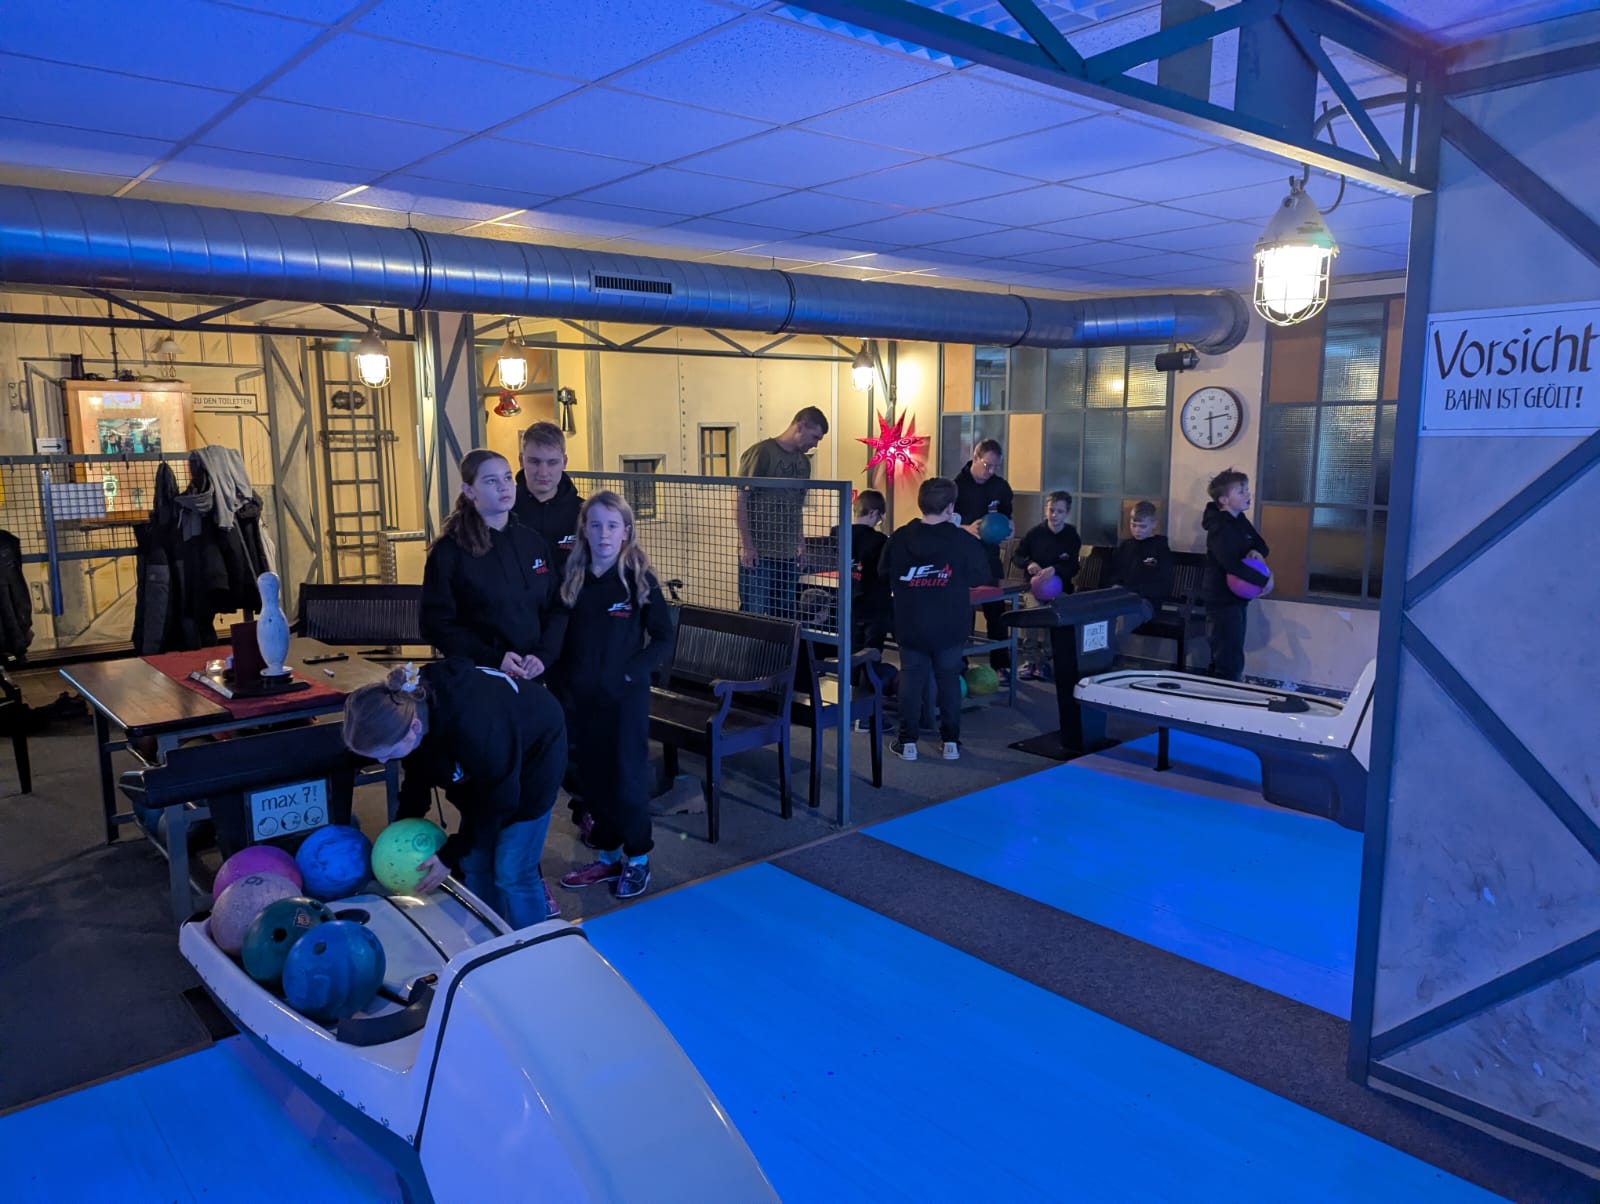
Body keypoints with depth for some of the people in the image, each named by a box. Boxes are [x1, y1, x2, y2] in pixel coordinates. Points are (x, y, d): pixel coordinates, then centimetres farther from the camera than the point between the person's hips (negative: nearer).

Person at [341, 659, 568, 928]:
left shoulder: (473, 729, -43)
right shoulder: (405, 704, -22)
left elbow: (497, 800, -26)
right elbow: (417, 771, -2)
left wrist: (450, 855, -19)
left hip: (534, 751, -7)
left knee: (511, 872, -6)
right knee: (474, 863, 9)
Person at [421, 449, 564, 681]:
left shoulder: (534, 542, 7)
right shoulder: (448, 551, -5)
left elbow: (556, 608, 6)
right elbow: (437, 624, -8)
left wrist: (543, 655, -10)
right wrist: (493, 659, -17)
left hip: (533, 675, 4)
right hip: (477, 678, -3)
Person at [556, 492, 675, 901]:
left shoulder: (640, 579, -9)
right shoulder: (574, 579, 2)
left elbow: (663, 639, -7)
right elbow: (563, 638, 8)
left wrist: (630, 672, -15)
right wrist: (565, 682, -3)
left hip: (626, 697, -4)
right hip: (583, 697, 4)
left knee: (628, 776, 4)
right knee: (593, 776, 12)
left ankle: (638, 860, 21)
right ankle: (607, 856, 28)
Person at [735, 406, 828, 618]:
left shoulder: (803, 461, 14)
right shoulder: (762, 453, -9)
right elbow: (740, 501, -11)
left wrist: (800, 540, 13)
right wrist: (746, 545, -15)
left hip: (789, 554, 7)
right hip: (758, 553, -7)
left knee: (785, 616, 9)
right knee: (753, 614, -4)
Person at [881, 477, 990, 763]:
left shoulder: (899, 538, -8)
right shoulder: (964, 541, -12)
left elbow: (884, 573, 6)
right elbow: (982, 577, 2)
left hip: (910, 627, 1)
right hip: (950, 628, -1)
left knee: (911, 679, 10)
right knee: (949, 679, 12)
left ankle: (907, 742, 12)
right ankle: (951, 741, 16)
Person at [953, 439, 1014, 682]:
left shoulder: (1001, 486, 4)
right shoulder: (956, 485, -9)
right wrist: (967, 528, -26)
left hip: (989, 557, 3)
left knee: (995, 611, 4)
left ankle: (1001, 665, 14)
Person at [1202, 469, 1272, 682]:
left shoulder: (1240, 520, 11)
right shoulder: (1220, 528, -18)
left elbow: (1261, 544, 17)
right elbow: (1232, 564, -29)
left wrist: (1256, 552, -7)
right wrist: (1264, 580, -21)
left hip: (1237, 599, 9)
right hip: (1222, 601, -9)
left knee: (1224, 659, 15)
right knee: (1230, 664, -12)